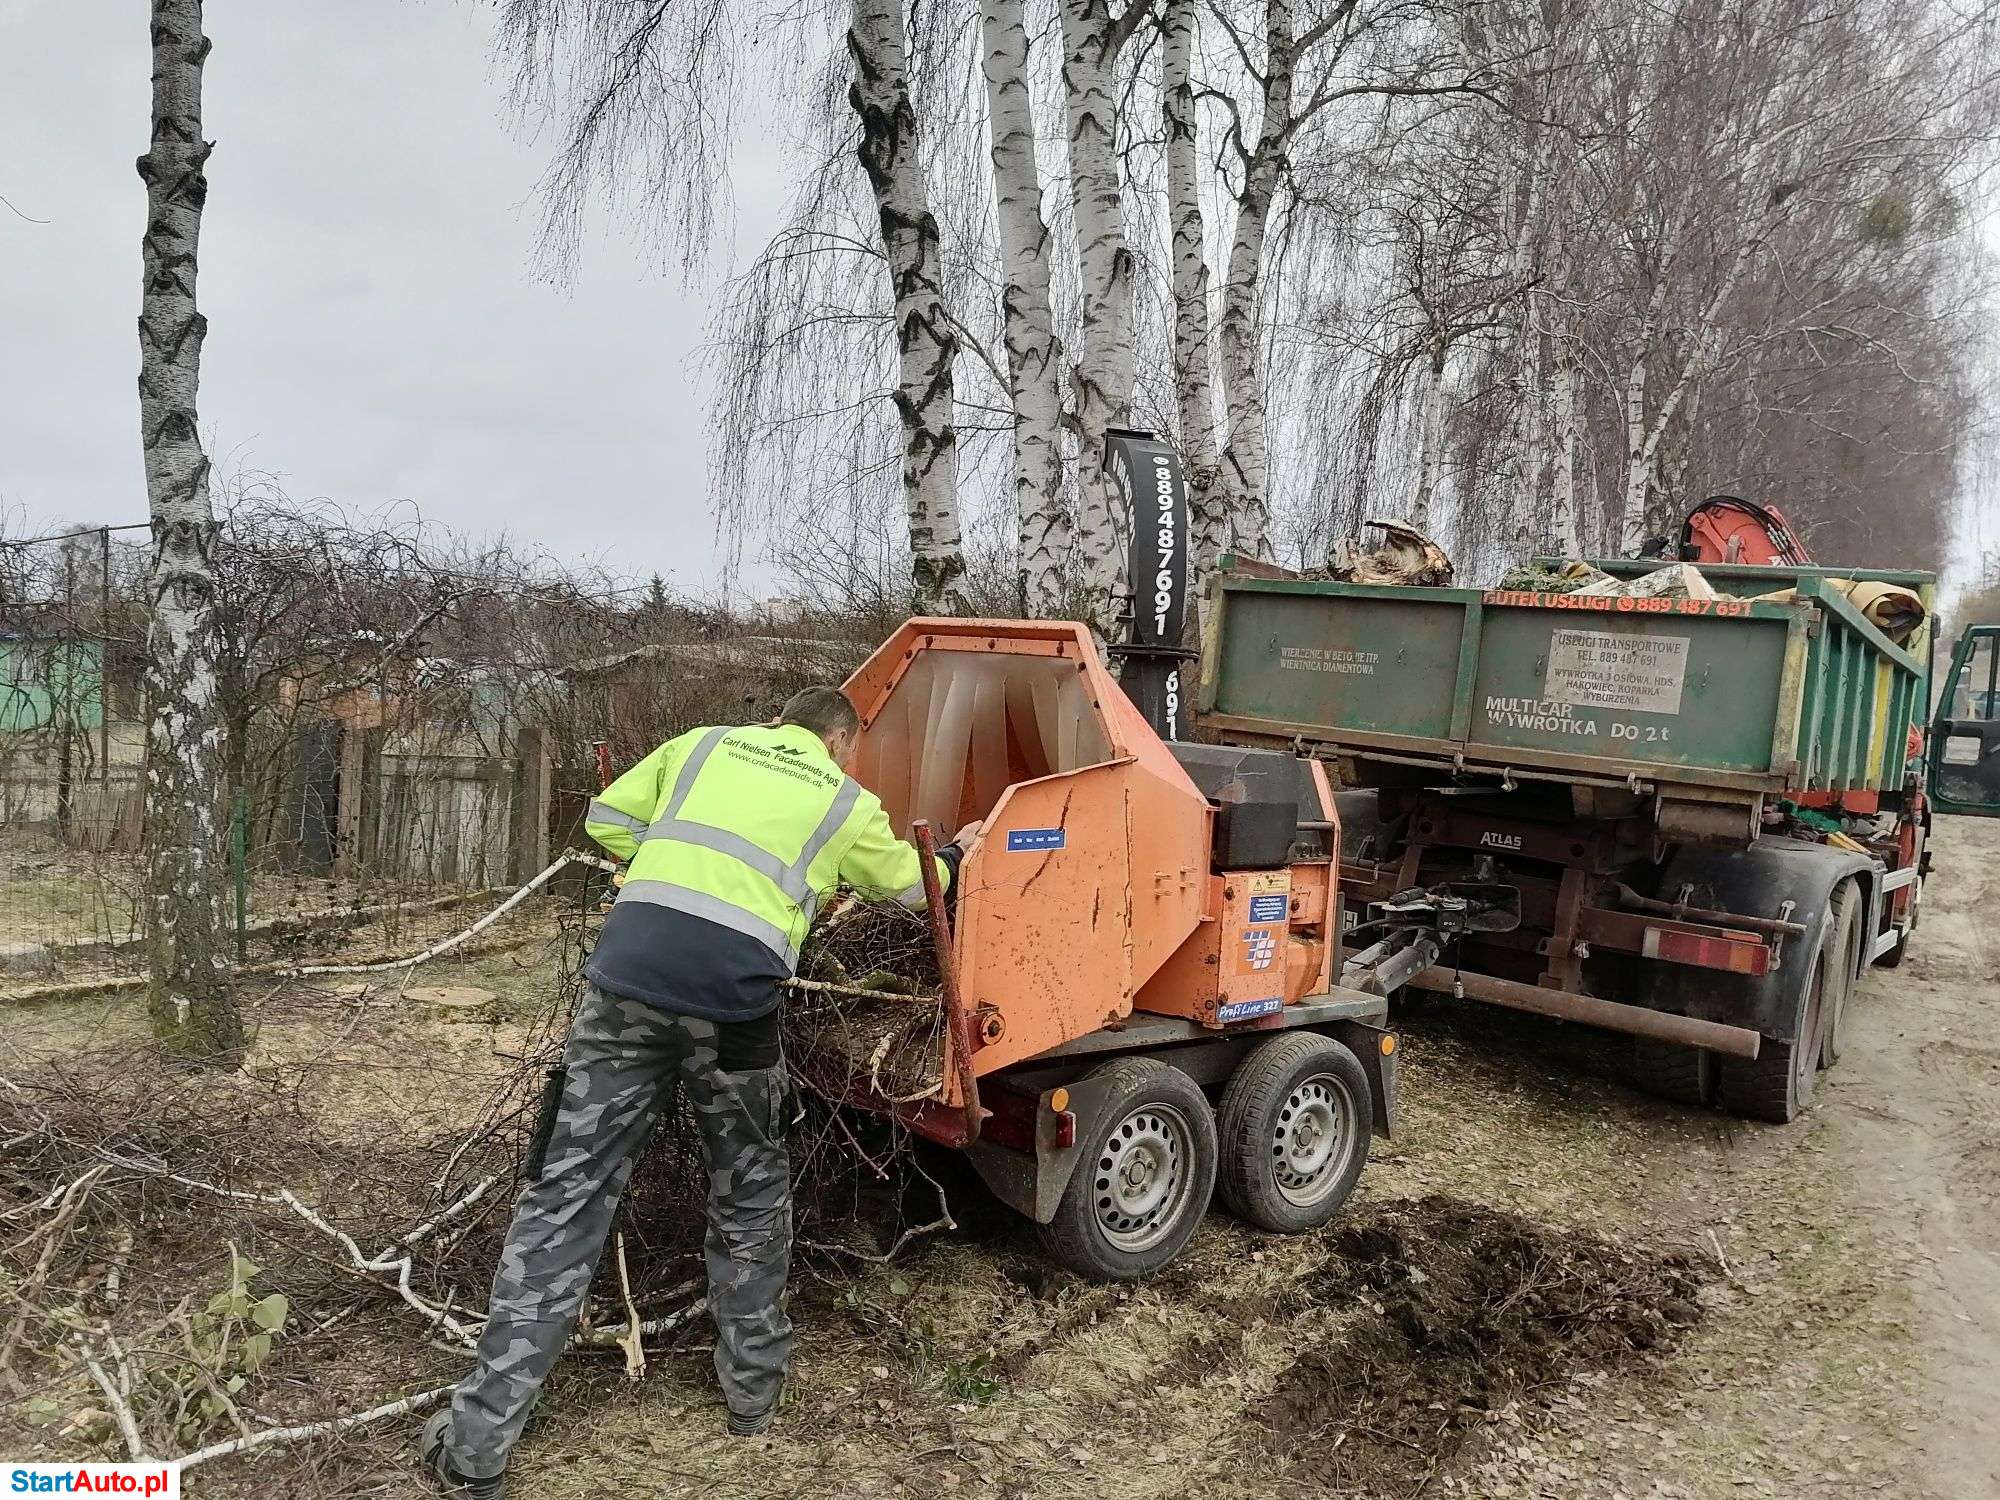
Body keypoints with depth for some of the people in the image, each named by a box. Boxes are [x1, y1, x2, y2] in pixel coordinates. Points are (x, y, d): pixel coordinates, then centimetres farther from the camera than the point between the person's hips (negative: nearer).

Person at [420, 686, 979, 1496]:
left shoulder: (704, 745, 22)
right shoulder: (848, 805, 17)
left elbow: (605, 820, 23)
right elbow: (909, 883, 34)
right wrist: (955, 855, 55)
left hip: (627, 975, 2)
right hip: (731, 998, -1)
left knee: (568, 1191, 6)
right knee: (750, 1193, 20)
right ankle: (753, 1387, 33)